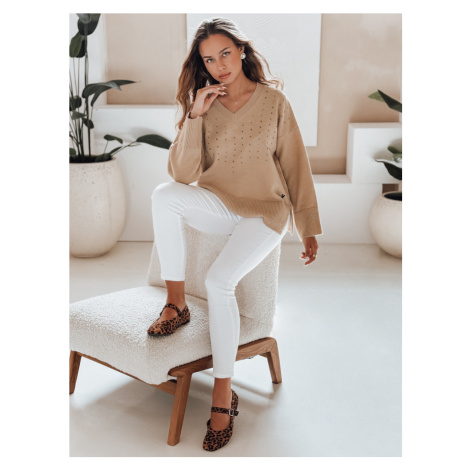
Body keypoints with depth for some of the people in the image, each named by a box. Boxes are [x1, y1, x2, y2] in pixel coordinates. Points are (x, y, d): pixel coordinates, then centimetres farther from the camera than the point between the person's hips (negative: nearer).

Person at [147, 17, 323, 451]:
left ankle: (223, 392, -15)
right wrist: (195, 116, -14)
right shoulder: (204, 104, 5)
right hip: (218, 205, 3)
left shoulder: (273, 101, 0)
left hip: (265, 211, -3)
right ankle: (176, 304, -17)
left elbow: (296, 166, 4)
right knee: (164, 195, -30)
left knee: (219, 279, -28)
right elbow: (182, 174, -5)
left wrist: (309, 227, 5)